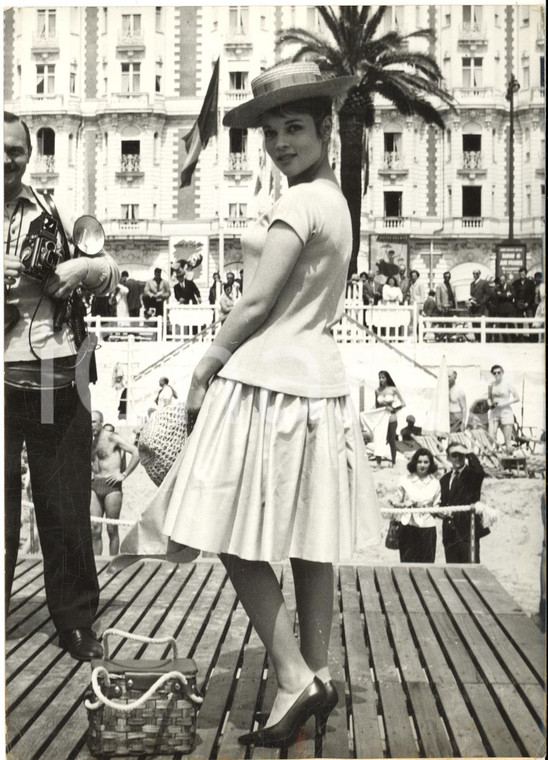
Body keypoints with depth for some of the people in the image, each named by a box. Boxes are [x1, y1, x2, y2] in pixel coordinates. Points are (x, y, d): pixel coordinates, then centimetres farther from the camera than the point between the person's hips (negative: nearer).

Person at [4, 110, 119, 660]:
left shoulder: (55, 213, 10)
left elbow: (109, 269, 17)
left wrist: (83, 267, -5)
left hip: (59, 381, 2)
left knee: (66, 507, 9)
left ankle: (76, 620, 21)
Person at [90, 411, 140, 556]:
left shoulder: (112, 438, -3)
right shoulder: (91, 442, 16)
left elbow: (136, 453, -11)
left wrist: (124, 475, -11)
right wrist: (90, 473, 17)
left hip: (111, 486, -5)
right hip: (94, 486, 5)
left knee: (112, 530, 0)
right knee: (94, 530, -1)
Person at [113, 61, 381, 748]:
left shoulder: (298, 202, -13)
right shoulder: (335, 201, 17)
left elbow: (257, 302, -15)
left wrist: (204, 369, -3)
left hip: (267, 379, -10)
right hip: (318, 377, 10)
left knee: (239, 540, -4)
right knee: (309, 546, 12)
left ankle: (295, 680, -5)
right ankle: (316, 676, 20)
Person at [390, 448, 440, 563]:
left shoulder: (435, 483, 7)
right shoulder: (405, 481, 3)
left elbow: (436, 506, 10)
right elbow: (396, 502, 7)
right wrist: (406, 504, -12)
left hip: (427, 527, 1)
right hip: (408, 526, -1)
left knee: (426, 562, 0)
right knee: (407, 561, -3)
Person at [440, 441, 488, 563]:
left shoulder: (472, 474, 0)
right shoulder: (445, 479, 19)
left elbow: (480, 472, -25)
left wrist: (469, 453, -16)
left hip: (467, 531, -6)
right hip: (450, 533, 6)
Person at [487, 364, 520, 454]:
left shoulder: (507, 385, -3)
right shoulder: (491, 385, 9)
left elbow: (517, 398, -5)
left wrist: (504, 403, -13)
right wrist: (490, 404, 0)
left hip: (506, 412, -4)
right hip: (494, 413, 4)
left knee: (508, 439, -5)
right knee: (491, 438, -8)